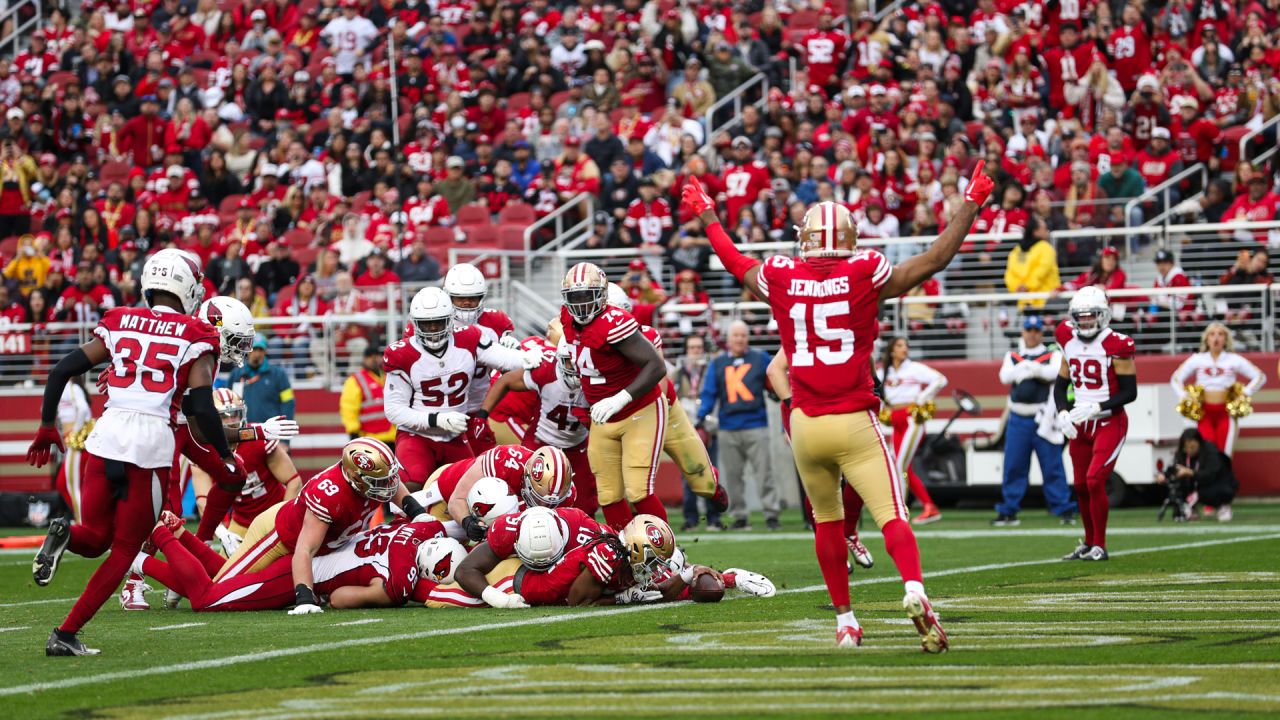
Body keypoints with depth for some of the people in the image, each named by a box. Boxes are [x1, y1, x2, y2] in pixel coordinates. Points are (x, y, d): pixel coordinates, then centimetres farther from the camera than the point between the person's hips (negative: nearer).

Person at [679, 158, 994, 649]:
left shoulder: (781, 279, 3)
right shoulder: (865, 275, -5)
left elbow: (735, 262, 23)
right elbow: (936, 259, 0)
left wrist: (706, 214, 39)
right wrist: (970, 205, 11)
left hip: (805, 424, 3)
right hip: (854, 424, -3)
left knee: (827, 520, 18)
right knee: (891, 516, -9)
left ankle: (845, 619, 22)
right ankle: (914, 591, -34)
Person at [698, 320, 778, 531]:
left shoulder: (761, 359, 9)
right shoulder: (717, 363, 12)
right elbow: (709, 393, 7)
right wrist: (701, 417, -3)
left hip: (756, 426, -2)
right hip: (727, 430, 2)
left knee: (764, 472, -7)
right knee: (732, 475, 3)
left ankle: (771, 514, -7)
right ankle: (739, 516, 9)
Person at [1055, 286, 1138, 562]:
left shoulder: (1115, 346, -14)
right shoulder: (1070, 342, 4)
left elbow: (1129, 392, -13)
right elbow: (1061, 384, 14)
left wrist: (1096, 408, -22)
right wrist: (1063, 413, -3)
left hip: (1109, 423, -6)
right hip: (1080, 425, 6)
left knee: (1095, 480, -16)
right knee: (1081, 486, 11)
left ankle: (1099, 546, -4)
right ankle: (1089, 543, 29)